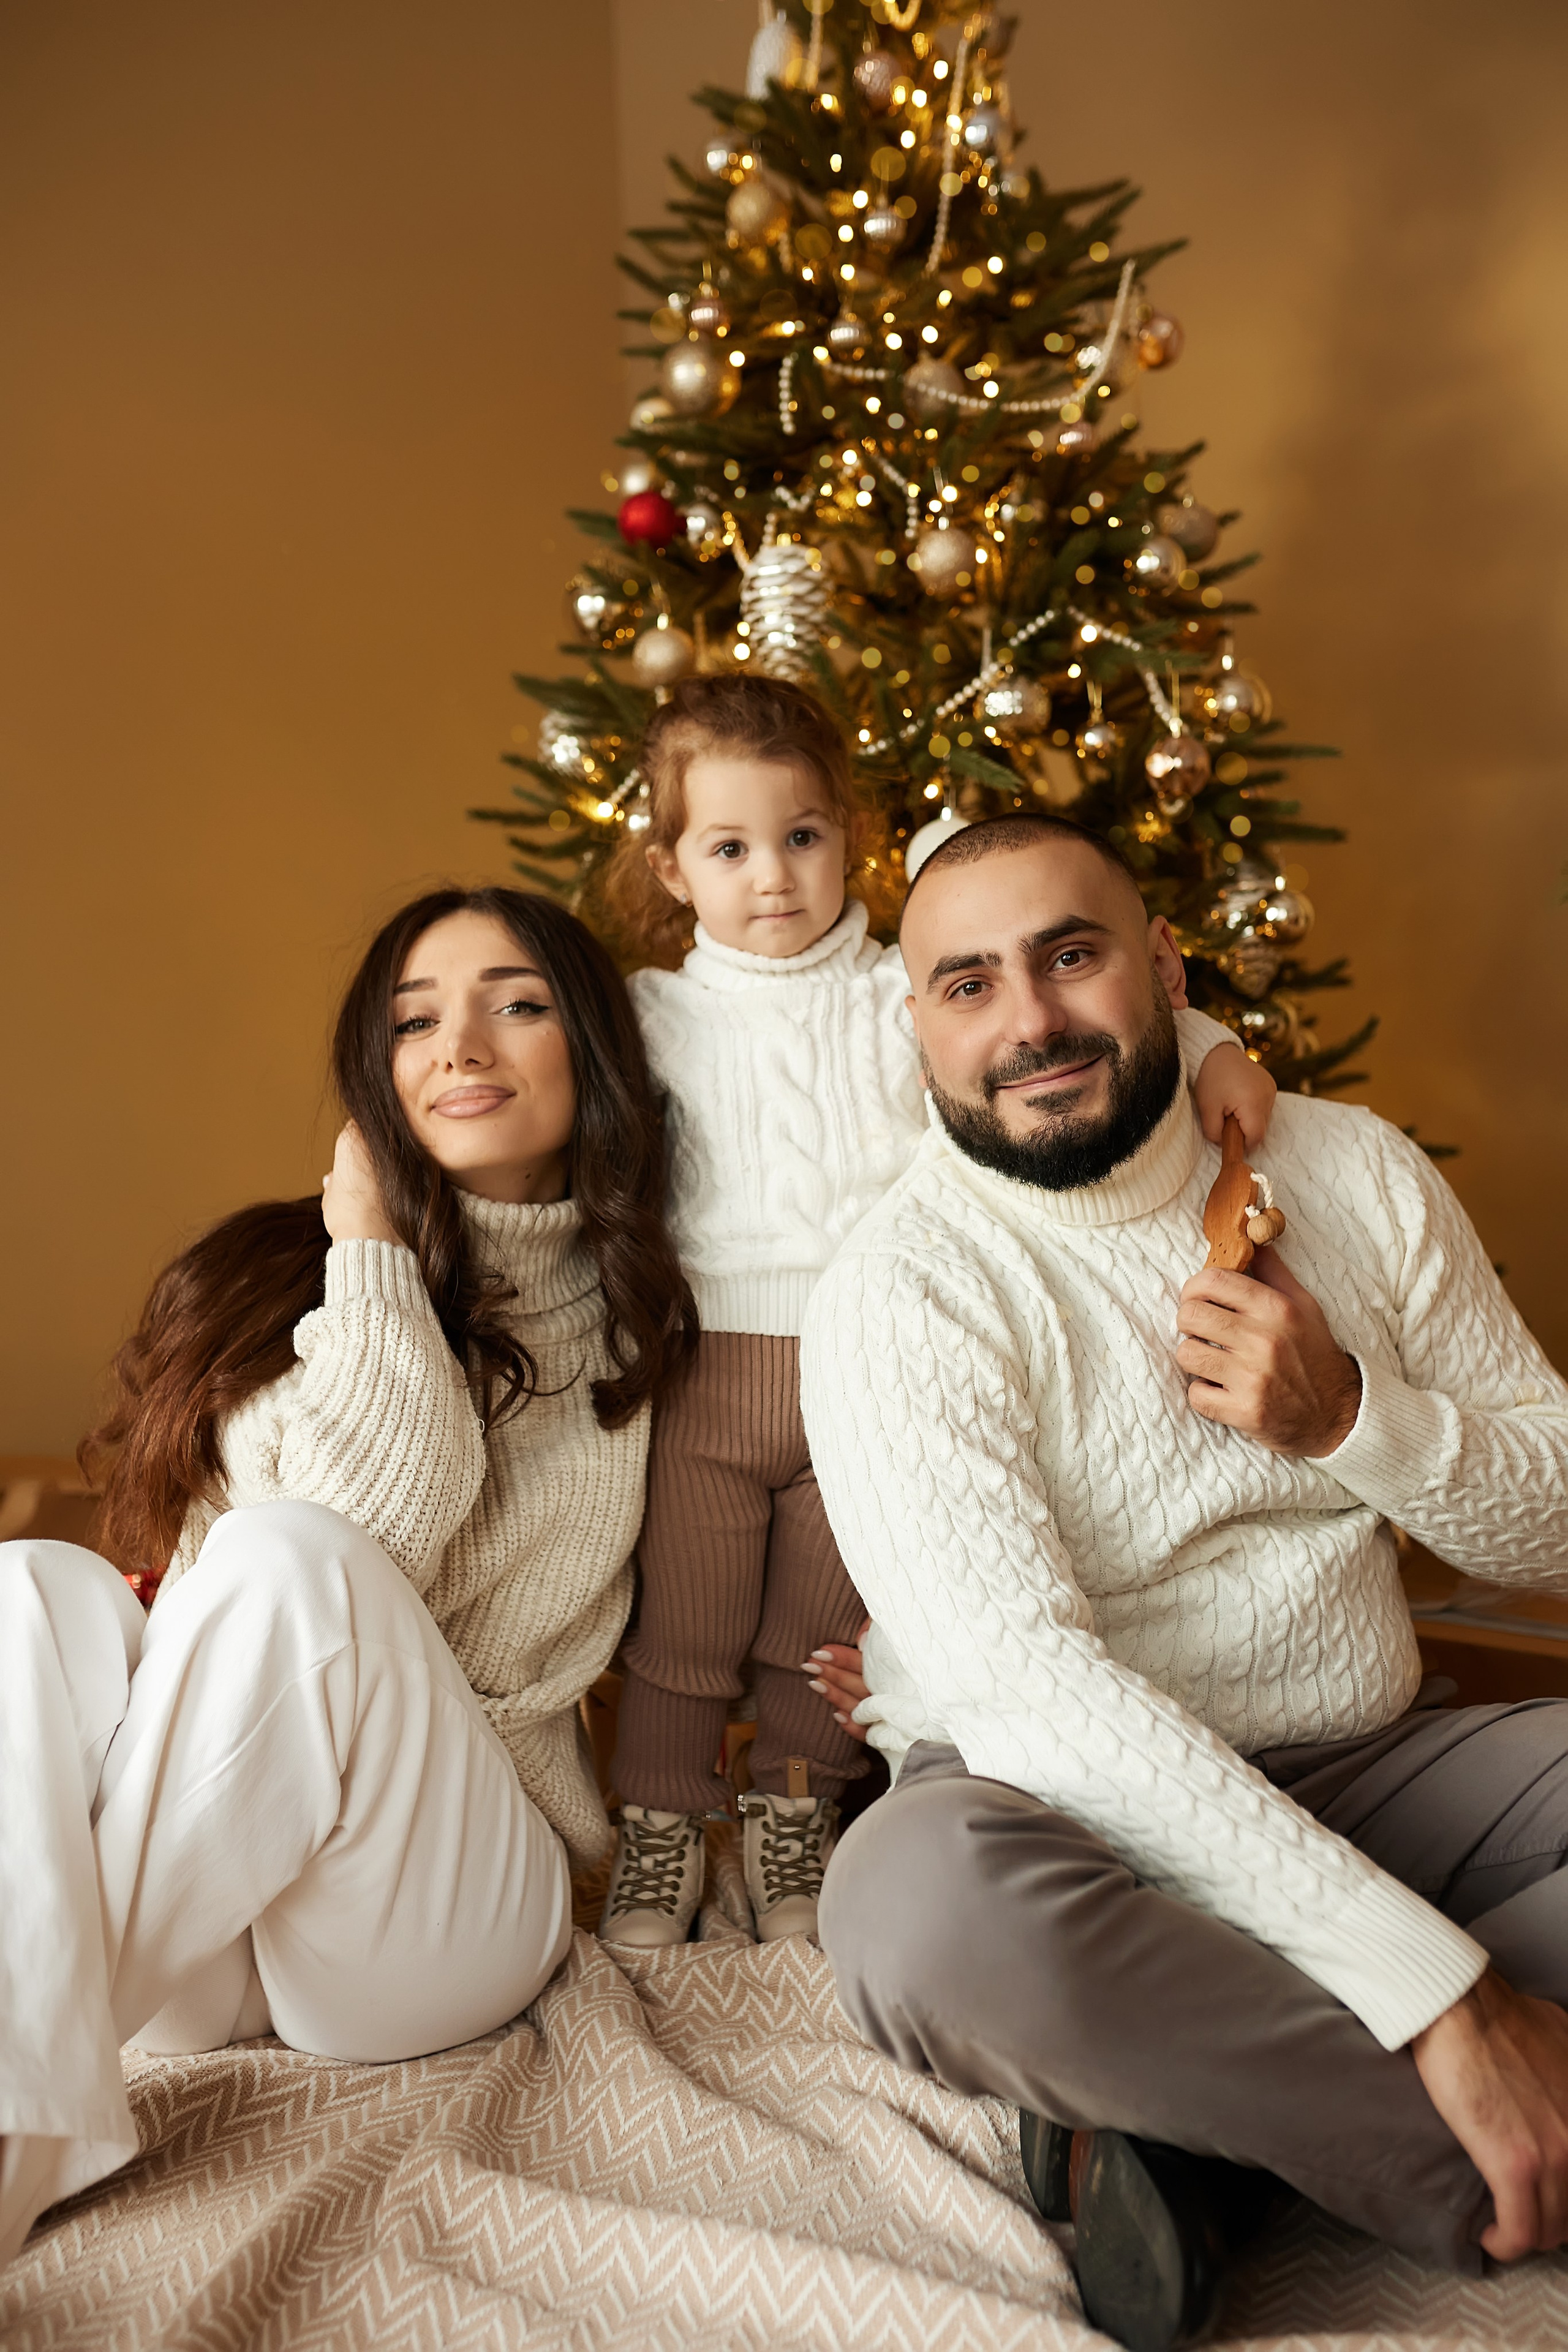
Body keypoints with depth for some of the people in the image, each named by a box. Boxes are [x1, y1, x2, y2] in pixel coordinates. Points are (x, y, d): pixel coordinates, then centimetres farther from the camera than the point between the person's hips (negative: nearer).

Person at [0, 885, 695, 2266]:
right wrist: (373, 1256, -10)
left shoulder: (638, 1320, 8)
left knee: (289, 1567, -31)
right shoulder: (288, 1282, 4)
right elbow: (371, 1524, -13)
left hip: (446, 1902, 0)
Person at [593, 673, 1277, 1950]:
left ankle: (799, 1812, 38)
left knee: (826, 1626, 15)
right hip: (703, 1375, 0)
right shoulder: (650, 1018, 3)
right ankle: (662, 1825, 32)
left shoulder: (913, 998, 0)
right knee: (677, 1619, 11)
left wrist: (1209, 1047, -16)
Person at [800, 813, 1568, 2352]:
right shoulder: (899, 1293, -14)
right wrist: (1436, 1983, -29)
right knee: (919, 1903, -37)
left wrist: (1356, 1415, -16)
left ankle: (1186, 2129, -16)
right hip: (1067, 1806, -4)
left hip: (1375, 1770, 5)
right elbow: (1025, 1679, -25)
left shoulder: (1352, 1174, 2)